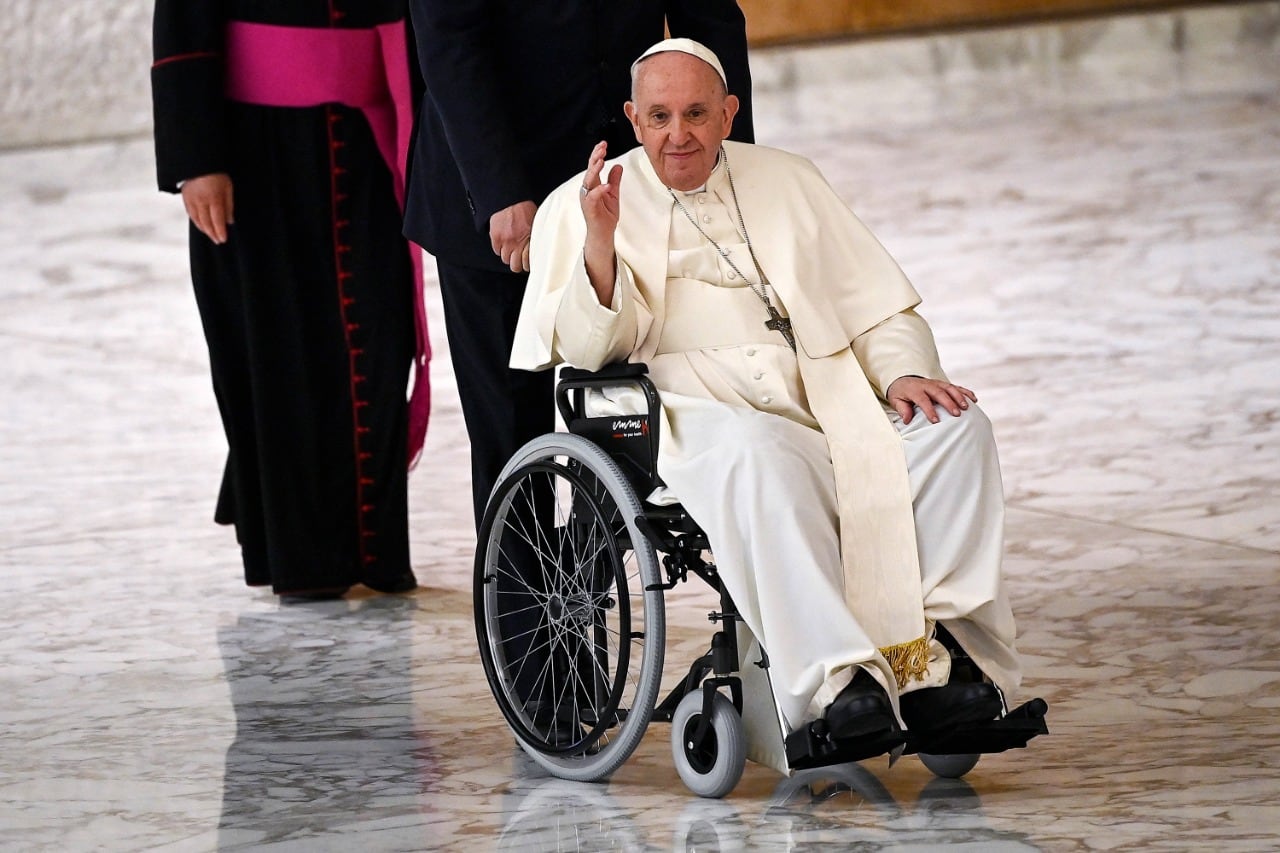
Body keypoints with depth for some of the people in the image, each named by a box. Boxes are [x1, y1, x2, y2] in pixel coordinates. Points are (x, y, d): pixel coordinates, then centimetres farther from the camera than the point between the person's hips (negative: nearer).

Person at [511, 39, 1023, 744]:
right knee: (758, 458, -40)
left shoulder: (787, 180, 22)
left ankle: (937, 646, -30)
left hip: (825, 396, 4)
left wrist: (902, 372, -1)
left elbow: (879, 308, 21)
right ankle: (835, 681, -45)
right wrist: (600, 240, -18)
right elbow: (587, 349, -2)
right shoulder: (579, 206, 11)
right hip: (700, 413, -4)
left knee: (958, 429, -23)